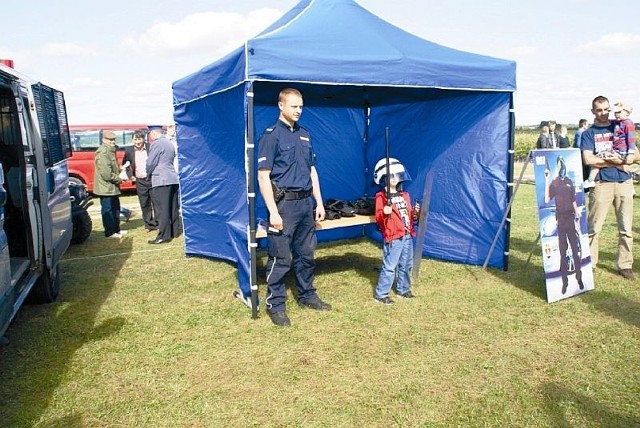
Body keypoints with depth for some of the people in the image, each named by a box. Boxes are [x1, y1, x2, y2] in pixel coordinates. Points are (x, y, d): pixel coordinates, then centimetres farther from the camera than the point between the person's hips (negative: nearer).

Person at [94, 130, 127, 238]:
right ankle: (110, 232, 7)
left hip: (112, 187, 11)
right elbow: (106, 174, -24)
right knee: (108, 210, -1)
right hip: (106, 187, -10)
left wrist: (120, 169, 5)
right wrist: (119, 179, -13)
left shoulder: (110, 151, 14)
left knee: (115, 208, 17)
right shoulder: (103, 153, -19)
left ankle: (116, 230, 28)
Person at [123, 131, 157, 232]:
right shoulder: (129, 150, 2)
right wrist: (131, 175, 6)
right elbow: (125, 164, 16)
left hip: (153, 179, -3)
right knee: (144, 204, 8)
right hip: (140, 182, 3)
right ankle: (149, 224, 19)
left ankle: (158, 223, 13)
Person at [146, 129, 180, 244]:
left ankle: (164, 236, -9)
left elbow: (150, 163, -9)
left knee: (162, 209, -8)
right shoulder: (169, 143, 19)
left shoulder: (156, 143, -7)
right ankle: (175, 231, 19)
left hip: (161, 180, -9)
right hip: (173, 179, 9)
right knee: (173, 207, 13)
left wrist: (148, 174, 10)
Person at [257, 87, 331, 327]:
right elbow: (263, 175, -12)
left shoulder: (305, 135, 14)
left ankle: (307, 296, 32)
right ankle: (275, 305, 13)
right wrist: (273, 211, -18)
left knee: (306, 253, 16)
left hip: (306, 202, 7)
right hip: (284, 203, -7)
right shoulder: (271, 135, -7)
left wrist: (319, 203, 14)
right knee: (280, 258, -1)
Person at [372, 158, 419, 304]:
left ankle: (403, 289, 34)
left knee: (406, 265, 17)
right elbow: (378, 218, -14)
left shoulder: (404, 195, 14)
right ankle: (380, 294, 4)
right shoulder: (381, 197, -9)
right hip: (393, 237, -7)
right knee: (389, 266, -6)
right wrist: (384, 213, -33)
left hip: (407, 236, 8)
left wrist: (415, 214, 2)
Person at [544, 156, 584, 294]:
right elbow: (546, 200, -16)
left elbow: (573, 199, 17)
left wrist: (577, 212, 6)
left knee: (576, 249, 3)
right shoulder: (554, 183, -2)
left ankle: (579, 278, 14)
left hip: (571, 218, 3)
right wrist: (546, 181, -21)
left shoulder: (569, 181, 9)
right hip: (560, 219, -3)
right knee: (563, 251, 2)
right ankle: (565, 281, 9)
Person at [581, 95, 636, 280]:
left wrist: (630, 158, -9)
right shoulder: (588, 134, 7)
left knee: (626, 228, 4)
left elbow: (635, 153, 14)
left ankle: (625, 265, 13)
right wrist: (615, 163, -8)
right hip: (602, 183, -3)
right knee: (593, 228, -4)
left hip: (624, 182, 3)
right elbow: (588, 160, -7)